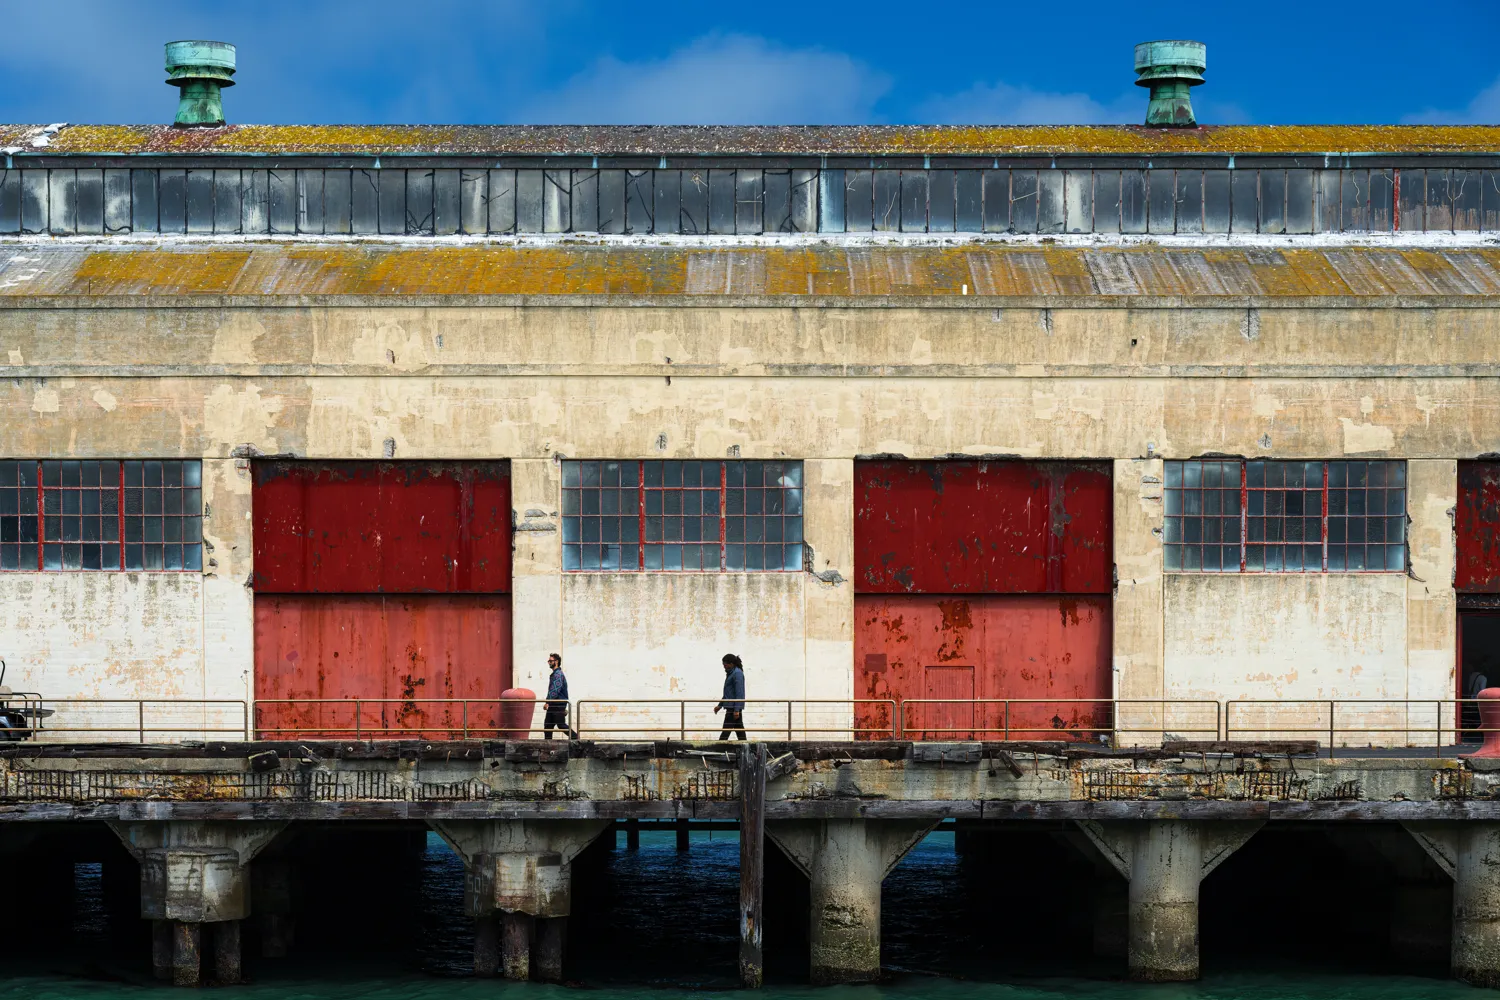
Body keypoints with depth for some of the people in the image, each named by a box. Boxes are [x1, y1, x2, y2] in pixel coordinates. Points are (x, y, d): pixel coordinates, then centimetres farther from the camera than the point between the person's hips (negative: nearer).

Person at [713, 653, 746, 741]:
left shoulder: (737, 674, -14)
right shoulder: (731, 673, 18)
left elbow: (739, 693, -19)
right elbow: (727, 693, 26)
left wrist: (736, 710, -23)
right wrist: (720, 705, 26)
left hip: (734, 707, -10)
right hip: (731, 706, 10)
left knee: (726, 730, -9)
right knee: (739, 729, 9)